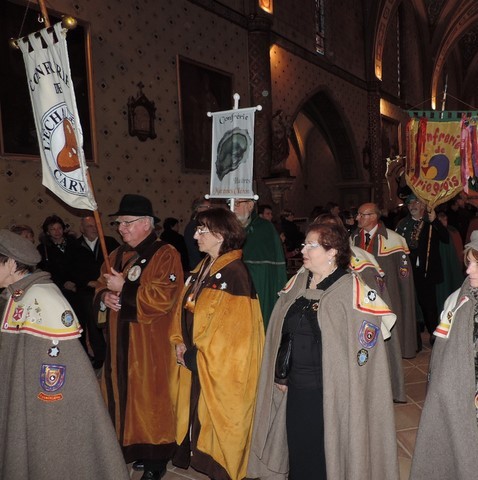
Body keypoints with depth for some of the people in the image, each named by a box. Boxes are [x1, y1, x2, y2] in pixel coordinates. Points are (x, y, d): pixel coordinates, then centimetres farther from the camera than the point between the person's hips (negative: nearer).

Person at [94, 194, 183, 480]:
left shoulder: (166, 255, -10)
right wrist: (104, 297, -4)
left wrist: (124, 288, -18)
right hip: (119, 344, 7)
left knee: (149, 400, 2)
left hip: (150, 347, -7)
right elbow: (101, 289, 19)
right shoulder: (117, 256, 14)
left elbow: (162, 298, -20)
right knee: (120, 395, 14)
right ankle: (126, 449, 33)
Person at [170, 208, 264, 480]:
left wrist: (195, 355, -14)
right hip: (197, 364, 8)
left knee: (217, 423, 6)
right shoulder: (203, 269, 9)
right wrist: (180, 343, 1)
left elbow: (232, 327, -22)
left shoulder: (234, 273, -19)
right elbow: (185, 310, 15)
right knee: (198, 419, 17)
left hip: (221, 367, -8)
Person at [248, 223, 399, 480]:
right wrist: (279, 375, 8)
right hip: (295, 389, 5)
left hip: (330, 394, -5)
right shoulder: (296, 283, 3)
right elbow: (279, 333, 9)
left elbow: (365, 344, -15)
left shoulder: (352, 291, -15)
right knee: (297, 455, 19)